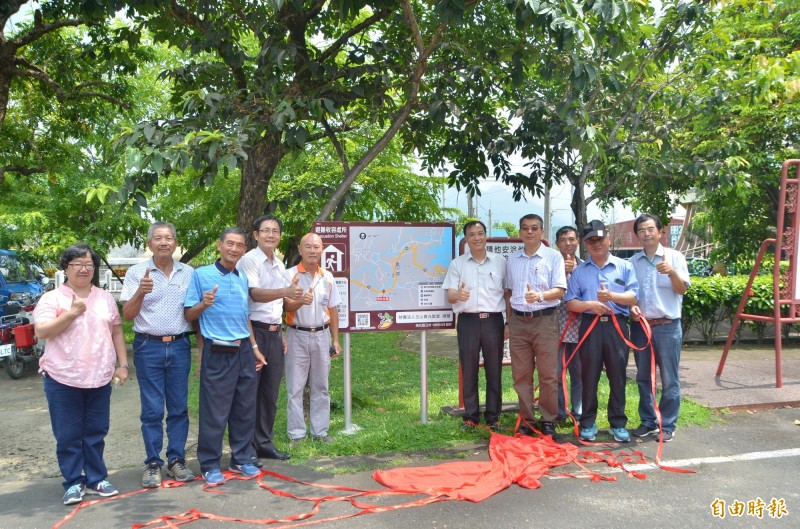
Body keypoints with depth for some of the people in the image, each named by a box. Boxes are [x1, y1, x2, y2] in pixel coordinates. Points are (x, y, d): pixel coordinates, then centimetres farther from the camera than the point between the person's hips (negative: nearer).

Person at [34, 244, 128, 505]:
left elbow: (116, 332, 14)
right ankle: (73, 483, 18)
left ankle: (96, 479, 23)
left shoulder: (106, 298, 11)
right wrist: (72, 313, -20)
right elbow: (41, 332, -12)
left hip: (99, 378, 3)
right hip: (63, 379, -3)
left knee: (95, 433, 11)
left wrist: (123, 364, 8)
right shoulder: (52, 298, -2)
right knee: (68, 435, 5)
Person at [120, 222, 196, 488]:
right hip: (149, 346, -2)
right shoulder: (136, 272, 0)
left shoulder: (189, 273, 7)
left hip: (179, 346, 2)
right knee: (152, 410, 2)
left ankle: (177, 460, 17)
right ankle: (153, 464, 13)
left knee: (179, 407, 7)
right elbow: (127, 314, -7)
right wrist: (140, 292, -24)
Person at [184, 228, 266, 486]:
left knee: (245, 409, 11)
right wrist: (203, 304, -23)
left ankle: (242, 459, 24)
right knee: (214, 412, 0)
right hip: (217, 353, -5)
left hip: (243, 351, 6)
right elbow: (188, 314, -3)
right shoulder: (202, 275, -4)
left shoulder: (243, 279, 13)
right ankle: (210, 466, 13)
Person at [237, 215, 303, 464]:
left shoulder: (279, 265, 15)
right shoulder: (249, 260, -9)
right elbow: (255, 294, -24)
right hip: (254, 331, -8)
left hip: (274, 333, 8)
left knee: (270, 393, 14)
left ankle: (264, 443, 26)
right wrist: (285, 291, -39)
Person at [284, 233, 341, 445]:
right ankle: (296, 433, 10)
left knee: (320, 386, 10)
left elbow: (333, 310, 12)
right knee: (295, 387, 1)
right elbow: (287, 305, -13)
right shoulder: (291, 275, -5)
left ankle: (320, 431, 20)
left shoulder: (327, 276, 8)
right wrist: (301, 301, -35)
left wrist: (335, 340, 10)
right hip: (297, 335, -4)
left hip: (321, 335, 4)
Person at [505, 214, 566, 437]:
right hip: (518, 321, 4)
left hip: (544, 320, -4)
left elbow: (560, 290, -9)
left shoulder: (554, 257, -2)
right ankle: (526, 419, 18)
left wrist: (540, 296, -28)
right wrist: (508, 322, 13)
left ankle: (548, 420, 12)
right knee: (521, 375, 8)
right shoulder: (513, 259, 11)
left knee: (548, 374, 1)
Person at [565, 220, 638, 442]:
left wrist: (612, 296, -18)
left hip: (616, 326, -1)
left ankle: (618, 423, 15)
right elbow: (570, 303, 5)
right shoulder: (579, 271, 10)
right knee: (589, 376, 5)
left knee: (617, 376, 4)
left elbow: (634, 296, -2)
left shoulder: (624, 267, 8)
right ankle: (588, 423, 14)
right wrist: (589, 304, -14)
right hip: (590, 326, 1)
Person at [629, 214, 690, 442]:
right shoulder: (633, 262, 8)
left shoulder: (674, 257, -1)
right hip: (640, 326, 4)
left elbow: (682, 289, -7)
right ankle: (648, 421, 23)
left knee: (669, 380, 2)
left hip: (667, 326, -3)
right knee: (643, 378, 11)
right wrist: (631, 307, -7)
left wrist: (672, 272, -26)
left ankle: (667, 425, 13)